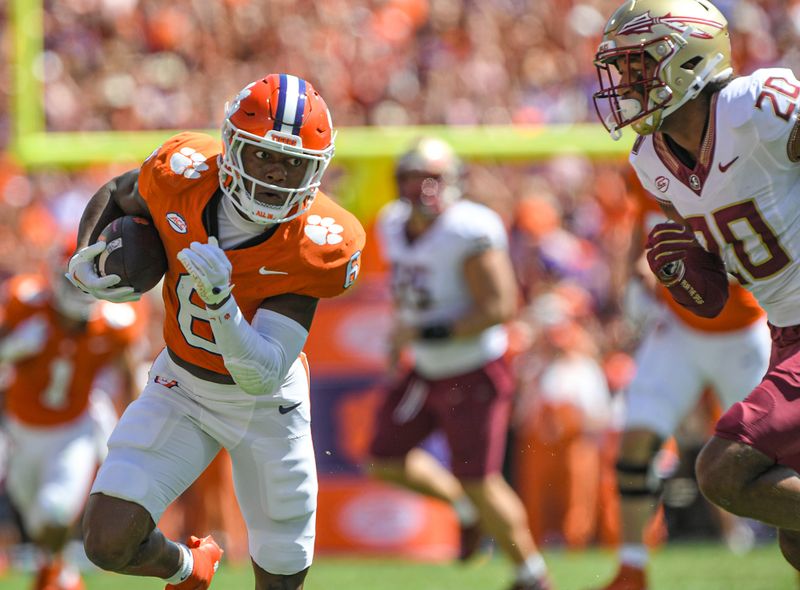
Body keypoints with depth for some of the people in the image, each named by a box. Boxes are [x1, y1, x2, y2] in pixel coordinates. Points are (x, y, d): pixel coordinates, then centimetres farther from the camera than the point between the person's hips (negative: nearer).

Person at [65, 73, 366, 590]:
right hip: (181, 388, 1)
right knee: (109, 543, -15)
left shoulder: (316, 246, -28)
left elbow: (262, 377, -31)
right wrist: (84, 259, -15)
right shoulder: (182, 175, -23)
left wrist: (220, 299, -46)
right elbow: (115, 196, 4)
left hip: (267, 406, -1)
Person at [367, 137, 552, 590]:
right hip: (427, 372, 8)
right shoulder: (395, 226, 1)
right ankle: (466, 508, 32)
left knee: (479, 483, -5)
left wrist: (428, 333, -27)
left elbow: (500, 307, -26)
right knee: (386, 461, 7)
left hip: (475, 374, -8)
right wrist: (398, 341, 5)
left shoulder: (469, 233, -24)